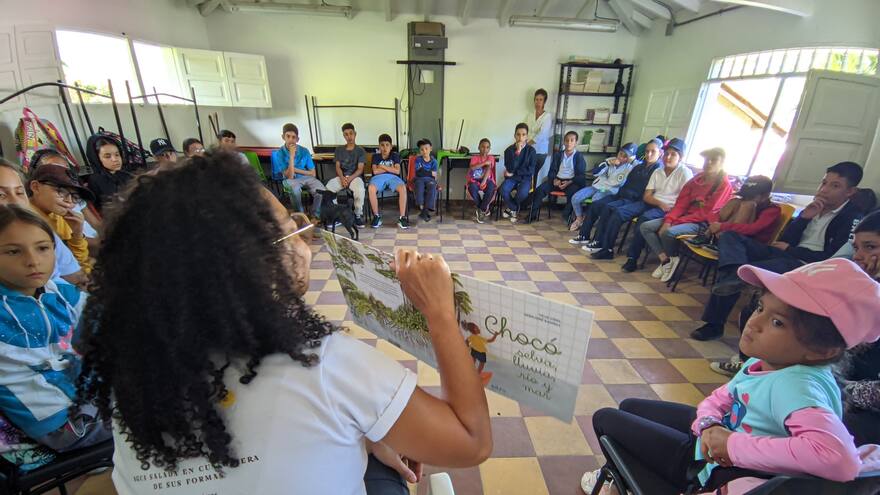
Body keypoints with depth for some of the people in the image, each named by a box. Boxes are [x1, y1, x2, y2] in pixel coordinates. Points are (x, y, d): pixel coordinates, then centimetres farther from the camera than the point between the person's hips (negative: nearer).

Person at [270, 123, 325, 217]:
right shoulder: (279, 153, -9)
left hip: (306, 178, 2)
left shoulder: (304, 151, -3)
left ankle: (315, 216, -8)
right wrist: (292, 156, -22)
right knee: (295, 189, -38)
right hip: (291, 180, -2)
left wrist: (296, 170, -10)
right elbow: (289, 176, -18)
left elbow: (313, 173, 0)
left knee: (321, 190, -28)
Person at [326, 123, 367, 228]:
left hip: (355, 177, -2)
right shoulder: (339, 149, 16)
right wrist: (342, 178, -14)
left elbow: (360, 169, -3)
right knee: (328, 188, -29)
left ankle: (358, 215, -17)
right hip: (341, 177, 3)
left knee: (360, 190, -38)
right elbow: (338, 167, 8)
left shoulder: (360, 150, 7)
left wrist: (350, 178, -20)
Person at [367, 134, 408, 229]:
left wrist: (383, 166, -2)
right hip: (379, 177, 0)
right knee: (371, 188, -35)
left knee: (403, 188, -34)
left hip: (392, 177, 0)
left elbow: (397, 171, -2)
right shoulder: (376, 156, 11)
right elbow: (375, 171, -3)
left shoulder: (395, 155, 11)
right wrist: (390, 168, 0)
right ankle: (377, 216, -21)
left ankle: (402, 218, -29)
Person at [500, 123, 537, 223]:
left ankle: (510, 208, 0)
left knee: (523, 192, -33)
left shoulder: (531, 150, -3)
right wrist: (517, 152, -21)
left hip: (525, 178, -1)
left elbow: (531, 170, -8)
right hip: (511, 178, 1)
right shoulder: (509, 150, -2)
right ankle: (513, 210, -2)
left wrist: (513, 172, -11)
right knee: (503, 189, -31)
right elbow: (510, 168, -15)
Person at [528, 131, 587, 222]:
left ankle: (567, 216, -23)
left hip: (571, 182, -3)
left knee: (572, 193, -38)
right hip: (557, 180, 3)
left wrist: (569, 182, -21)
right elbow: (552, 170, 11)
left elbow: (581, 175, -4)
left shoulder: (579, 157, 1)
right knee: (539, 190, -20)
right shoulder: (558, 154, 12)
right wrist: (554, 179, -12)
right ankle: (532, 215, -14)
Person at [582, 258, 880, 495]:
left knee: (605, 418, 5)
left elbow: (839, 458, -53)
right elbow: (721, 398, 2)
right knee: (629, 407, 25)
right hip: (715, 439, 7)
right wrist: (709, 425, -20)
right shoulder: (769, 360, -10)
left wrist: (733, 445, -41)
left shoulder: (794, 387, -36)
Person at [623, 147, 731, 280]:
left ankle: (671, 259, -4)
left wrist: (676, 222, -17)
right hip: (685, 217, 7)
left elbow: (706, 213, -13)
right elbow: (681, 204, 6)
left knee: (668, 233, -34)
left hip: (702, 224, -7)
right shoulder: (697, 179, 13)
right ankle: (665, 259, -13)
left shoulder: (724, 185, -5)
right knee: (645, 227, -11)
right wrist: (668, 220, -11)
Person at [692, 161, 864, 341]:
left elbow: (831, 258, -11)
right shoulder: (814, 207, 17)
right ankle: (736, 277, -35)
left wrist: (789, 249, -3)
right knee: (729, 236, -12)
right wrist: (804, 217, -2)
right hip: (782, 255, 7)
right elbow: (784, 241, 10)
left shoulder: (853, 218, -2)